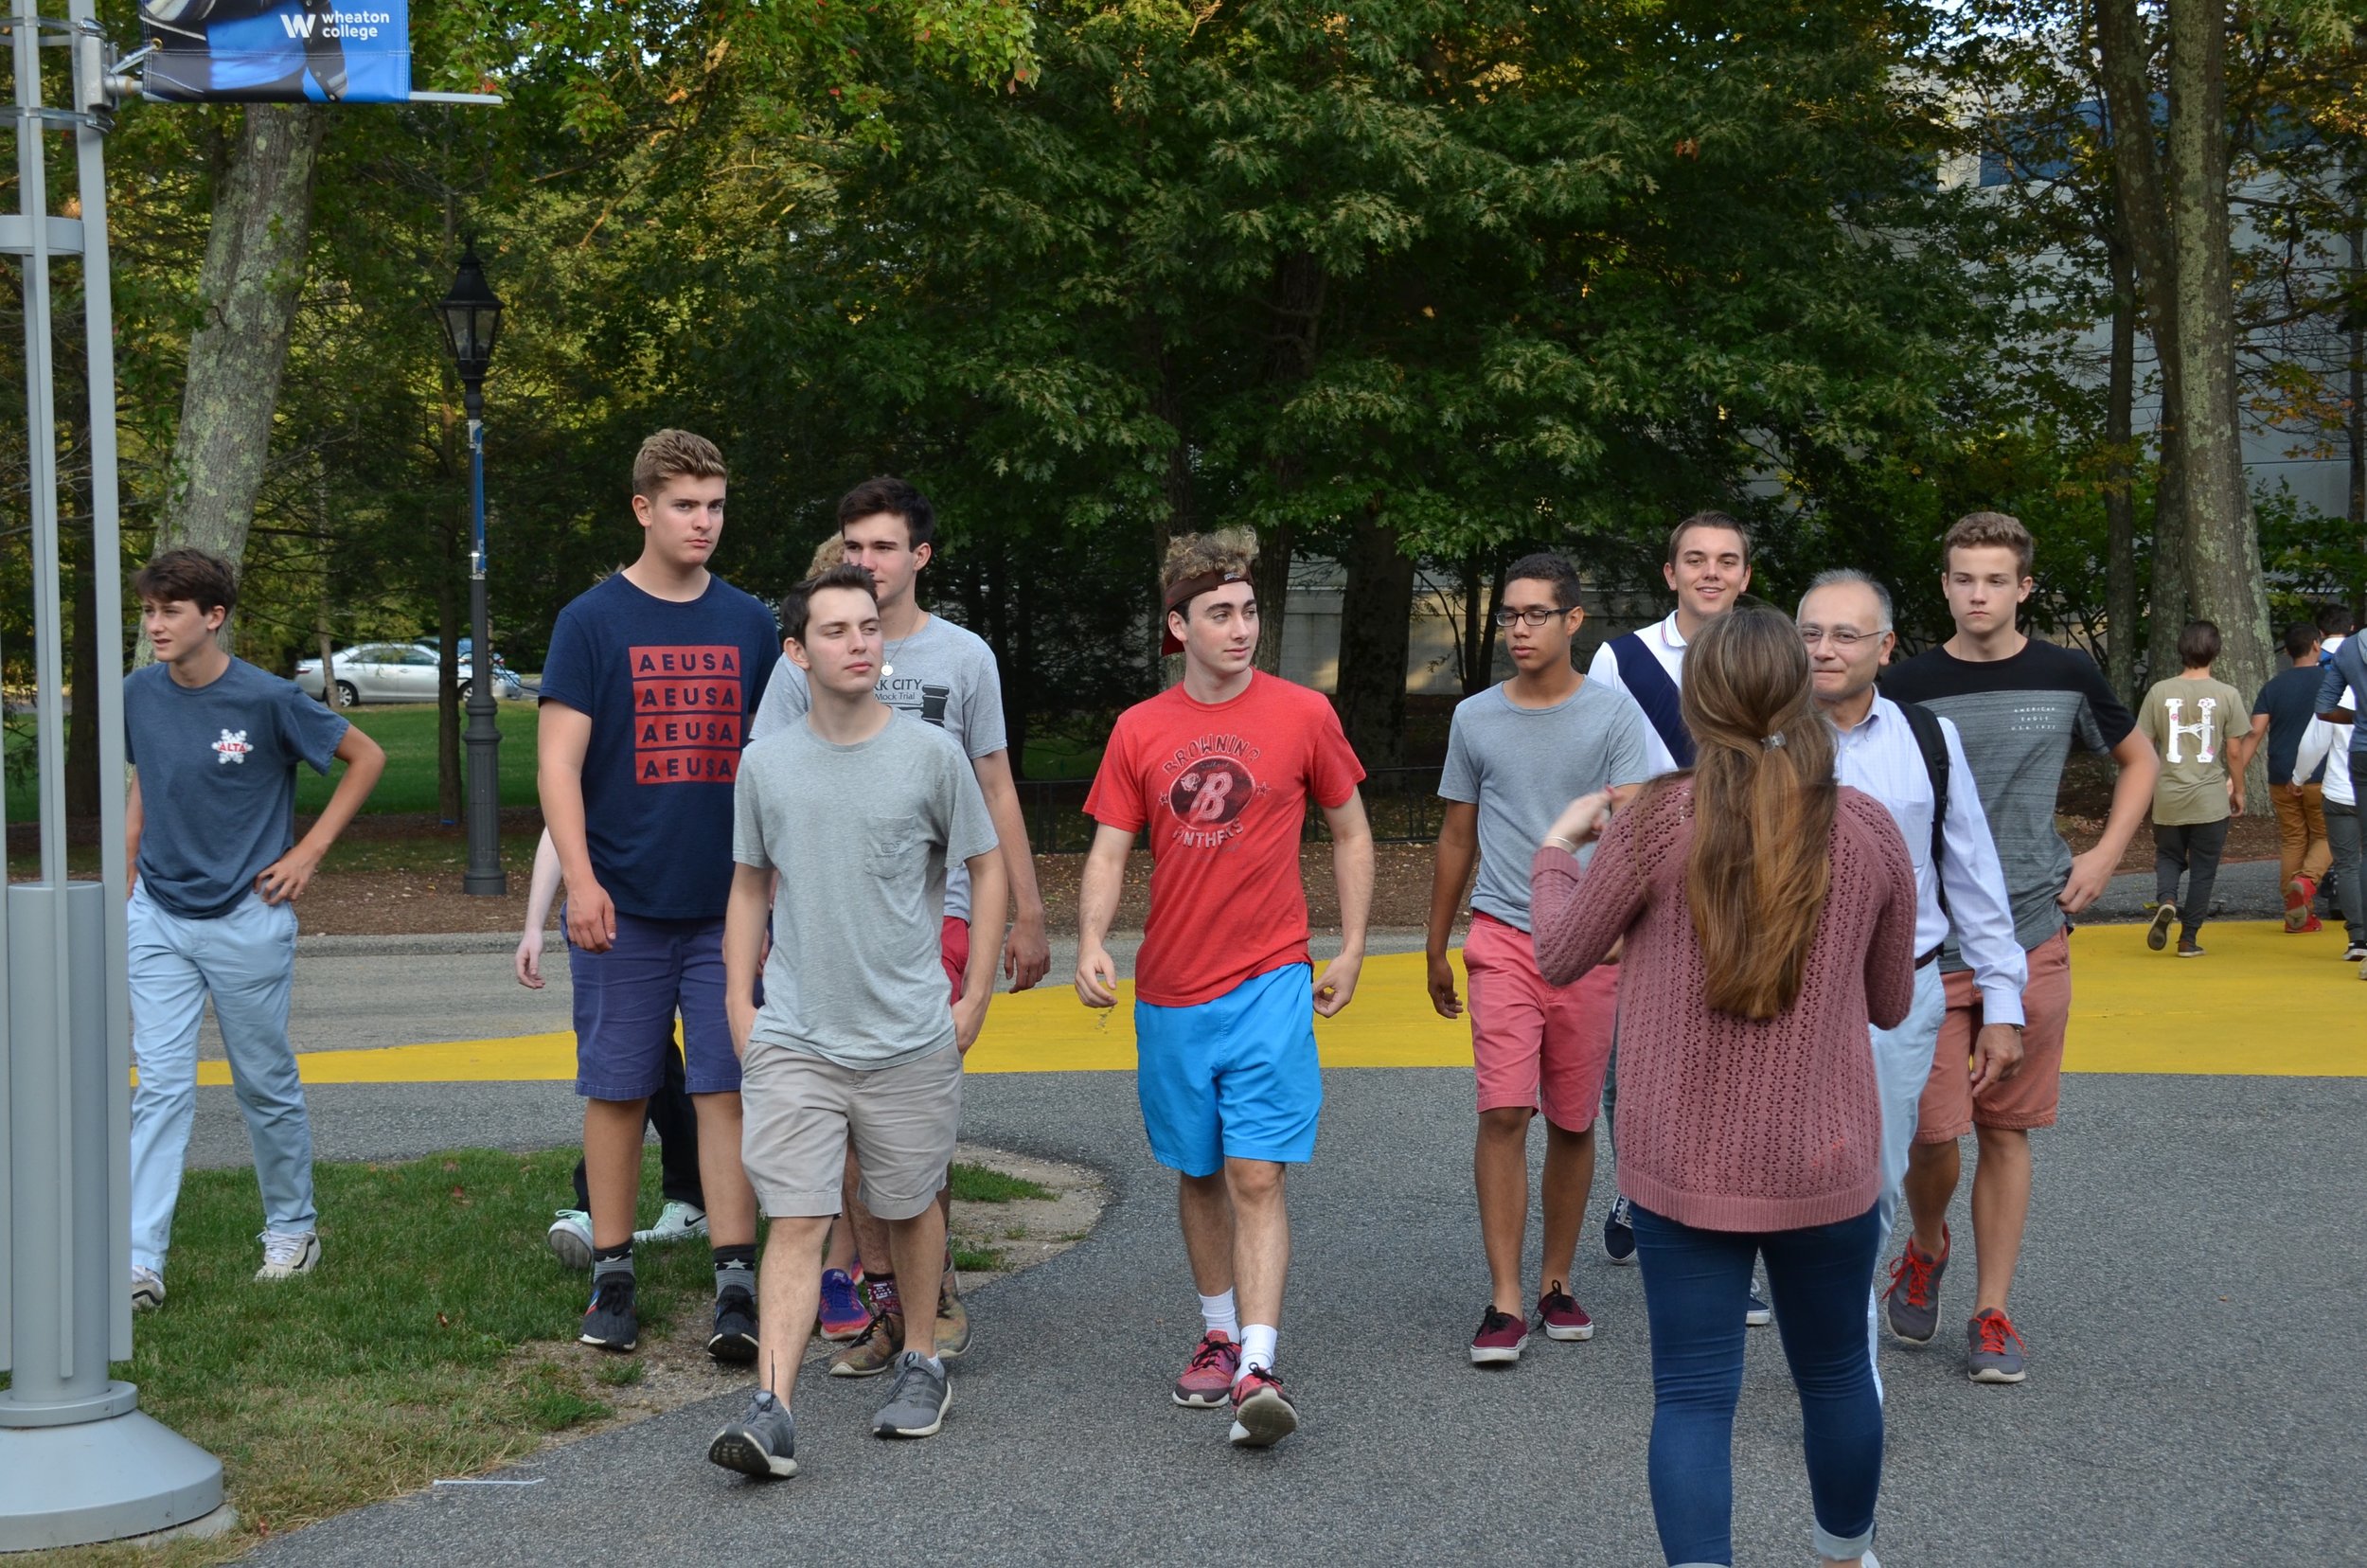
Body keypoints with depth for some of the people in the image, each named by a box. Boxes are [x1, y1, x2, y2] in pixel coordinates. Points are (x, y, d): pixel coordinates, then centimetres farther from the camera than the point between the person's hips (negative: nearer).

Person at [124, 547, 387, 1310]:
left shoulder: (267, 699, -12)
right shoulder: (140, 694, 1)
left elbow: (367, 757, -1)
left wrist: (310, 850, -5)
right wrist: (124, 883, 15)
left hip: (246, 922, -3)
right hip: (158, 918, 3)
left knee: (267, 1086, 9)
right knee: (160, 1087, -5)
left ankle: (291, 1230, 28)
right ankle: (139, 1262, -8)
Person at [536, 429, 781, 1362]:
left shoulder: (748, 624, 9)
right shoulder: (593, 621, -1)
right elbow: (559, 763, -5)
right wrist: (579, 880, -15)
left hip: (728, 904, 2)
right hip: (623, 907, -2)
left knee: (726, 1090, -1)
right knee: (617, 1091, 5)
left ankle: (736, 1286, 0)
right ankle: (612, 1276, 16)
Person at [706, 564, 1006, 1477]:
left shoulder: (931, 755, -3)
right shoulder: (765, 764, 3)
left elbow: (987, 869, 6)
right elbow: (750, 887, 14)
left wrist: (974, 999, 3)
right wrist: (739, 1004, 8)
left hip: (911, 1038, 0)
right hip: (793, 1038, 1)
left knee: (911, 1207, 13)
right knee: (796, 1221, -7)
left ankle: (921, 1361, 33)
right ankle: (771, 1410, -10)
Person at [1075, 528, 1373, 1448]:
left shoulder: (1303, 716, -1)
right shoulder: (1140, 732, 3)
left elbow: (1351, 835, 9)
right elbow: (1108, 853, 3)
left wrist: (1351, 950, 4)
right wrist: (1092, 943, -14)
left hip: (1269, 988, -3)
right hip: (1170, 993, 3)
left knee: (1256, 1175, -11)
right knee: (1197, 1175, 14)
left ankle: (1256, 1372, -15)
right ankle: (1219, 1334, 30)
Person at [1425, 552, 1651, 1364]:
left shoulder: (1614, 713, 1)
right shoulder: (1475, 718, 8)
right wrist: (1437, 947, 18)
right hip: (1503, 938, 0)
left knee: (1572, 1121, 7)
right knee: (1504, 1111, -11)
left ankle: (1556, 1282, 23)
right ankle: (1505, 1303, -9)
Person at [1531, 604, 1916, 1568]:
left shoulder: (1659, 822, -11)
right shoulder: (1870, 830, -5)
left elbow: (1559, 959, 2)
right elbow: (1890, 1005, 7)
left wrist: (1557, 849, 18)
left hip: (1682, 1166, -2)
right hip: (1825, 1164, 2)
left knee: (1693, 1396, 4)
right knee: (1835, 1374, 21)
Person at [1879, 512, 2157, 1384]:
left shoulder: (2066, 676, 3)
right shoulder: (1908, 687, -2)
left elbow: (2139, 762, 18)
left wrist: (2104, 857, 5)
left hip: (2032, 940, 1)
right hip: (1929, 943, -1)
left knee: (2007, 1131, 6)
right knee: (1933, 1130, -5)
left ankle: (1992, 1314, 15)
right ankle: (1926, 1251, 26)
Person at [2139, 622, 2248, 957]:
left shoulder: (2159, 692, -2)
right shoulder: (2227, 695, -6)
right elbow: (2235, 750, -4)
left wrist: (2149, 785, 16)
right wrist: (2238, 790, 10)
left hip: (2168, 796, 1)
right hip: (2211, 799, -1)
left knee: (2168, 856, 19)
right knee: (2203, 869, 8)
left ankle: (2165, 900, -10)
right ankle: (2188, 938, 8)